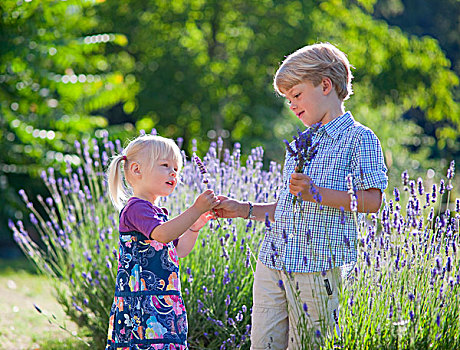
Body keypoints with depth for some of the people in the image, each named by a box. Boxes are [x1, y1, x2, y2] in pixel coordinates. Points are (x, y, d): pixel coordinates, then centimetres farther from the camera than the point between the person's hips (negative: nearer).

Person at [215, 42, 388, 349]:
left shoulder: (359, 138, -3)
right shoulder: (300, 144, 21)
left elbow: (372, 200, -12)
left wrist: (316, 193, -20)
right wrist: (245, 210, 14)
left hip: (318, 266, -7)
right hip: (273, 263, 7)